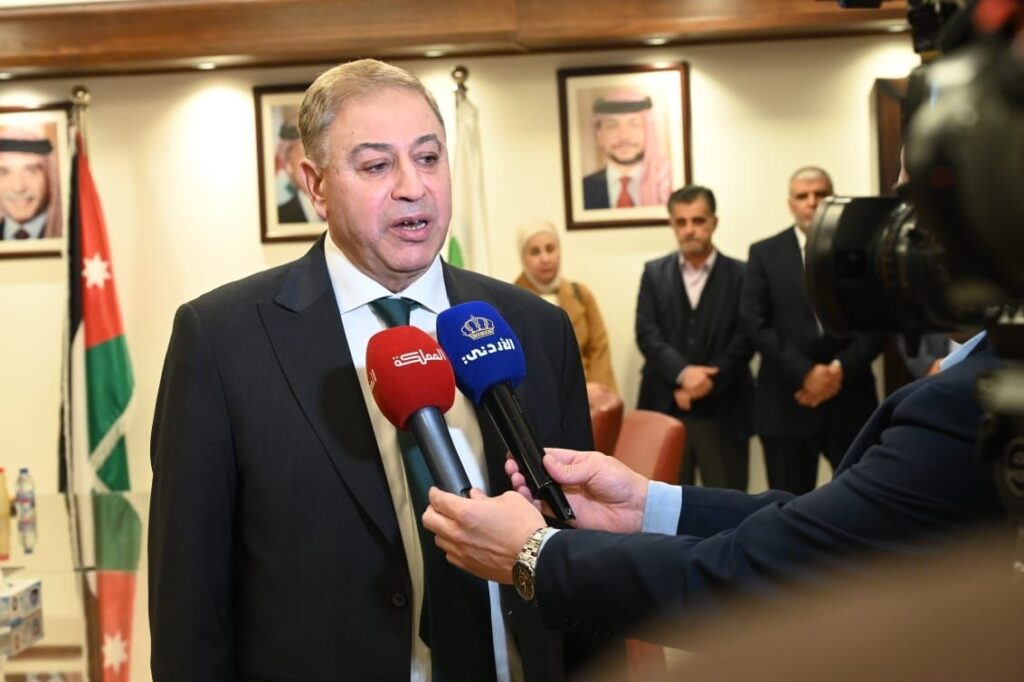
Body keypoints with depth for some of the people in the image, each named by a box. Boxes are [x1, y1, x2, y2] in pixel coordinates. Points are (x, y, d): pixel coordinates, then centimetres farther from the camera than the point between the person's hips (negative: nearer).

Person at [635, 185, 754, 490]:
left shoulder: (740, 274, 3)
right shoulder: (654, 272, 8)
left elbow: (745, 339, -5)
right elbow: (646, 333, -2)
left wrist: (708, 382, -15)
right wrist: (683, 373, -17)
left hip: (723, 410, -1)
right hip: (665, 407, 1)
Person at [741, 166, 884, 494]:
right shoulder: (764, 253, 5)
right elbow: (756, 323, -3)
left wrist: (842, 369, -13)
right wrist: (805, 372, -13)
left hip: (851, 397, 1)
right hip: (787, 401, 0)